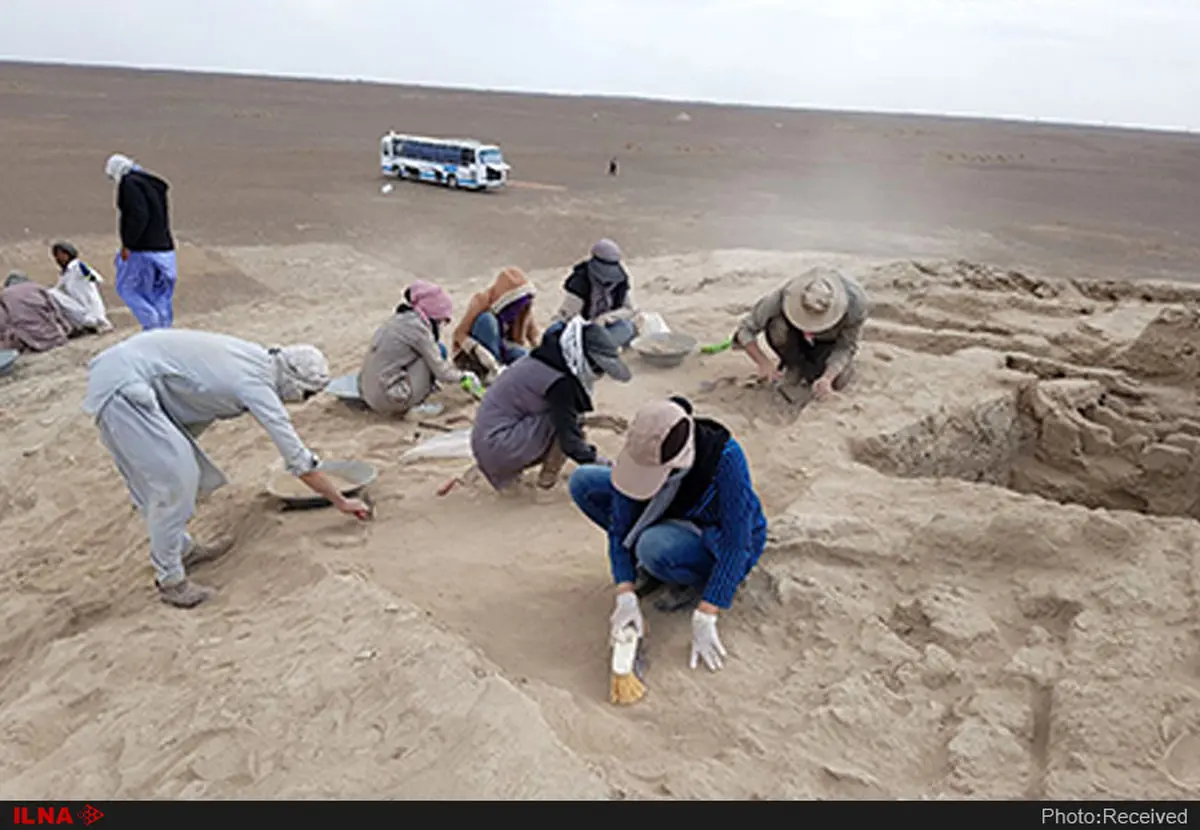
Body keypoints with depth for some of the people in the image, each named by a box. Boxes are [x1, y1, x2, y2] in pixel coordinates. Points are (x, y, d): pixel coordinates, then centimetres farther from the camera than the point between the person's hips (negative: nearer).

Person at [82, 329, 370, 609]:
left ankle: (182, 550, 28)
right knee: (172, 479, -9)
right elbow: (299, 459, -12)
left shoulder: (258, 359, 6)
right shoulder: (257, 384, -16)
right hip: (122, 385, -10)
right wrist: (341, 502, -3)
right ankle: (170, 579, 2)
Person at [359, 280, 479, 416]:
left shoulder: (400, 318, 10)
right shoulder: (417, 327, -13)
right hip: (389, 401, -9)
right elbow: (441, 371, -10)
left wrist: (429, 379, 25)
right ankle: (416, 405, 4)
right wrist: (463, 376, 8)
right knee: (439, 351, -2)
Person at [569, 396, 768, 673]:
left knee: (655, 547, -39)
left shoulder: (726, 457, -36)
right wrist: (626, 595, -26)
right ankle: (653, 568, 2)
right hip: (674, 520, 6)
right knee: (583, 483, -10)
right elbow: (620, 522, -17)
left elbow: (735, 545, -32)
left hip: (717, 544, -5)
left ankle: (696, 580, -5)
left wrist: (704, 619, -33)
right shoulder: (644, 451, -24)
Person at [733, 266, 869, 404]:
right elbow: (746, 329, -27)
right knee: (777, 326, -34)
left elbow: (845, 348, -25)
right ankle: (796, 366, -7)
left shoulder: (857, 303, -39)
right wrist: (764, 363, -42)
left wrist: (827, 379, -42)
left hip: (834, 338, 0)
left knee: (837, 381, -25)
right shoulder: (783, 297, -38)